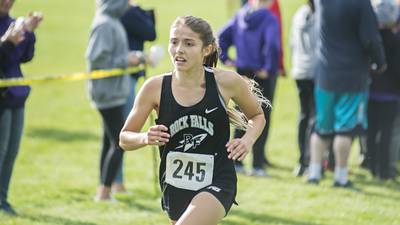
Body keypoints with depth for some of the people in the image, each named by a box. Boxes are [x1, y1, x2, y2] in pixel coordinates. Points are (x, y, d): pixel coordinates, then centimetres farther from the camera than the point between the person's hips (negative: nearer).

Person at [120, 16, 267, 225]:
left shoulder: (226, 82, -9)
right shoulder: (155, 88, -8)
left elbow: (257, 116, 10)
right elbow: (125, 138, 0)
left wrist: (247, 140, -10)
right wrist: (146, 138, -21)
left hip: (216, 184, -4)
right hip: (175, 188, 4)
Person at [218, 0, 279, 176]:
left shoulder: (240, 16, 4)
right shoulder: (268, 19, -13)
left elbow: (221, 36, 2)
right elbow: (271, 44, -26)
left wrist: (225, 59, 5)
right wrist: (269, 69, -17)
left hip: (242, 74, 5)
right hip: (261, 76, -5)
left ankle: (236, 162, 16)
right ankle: (257, 165, 4)